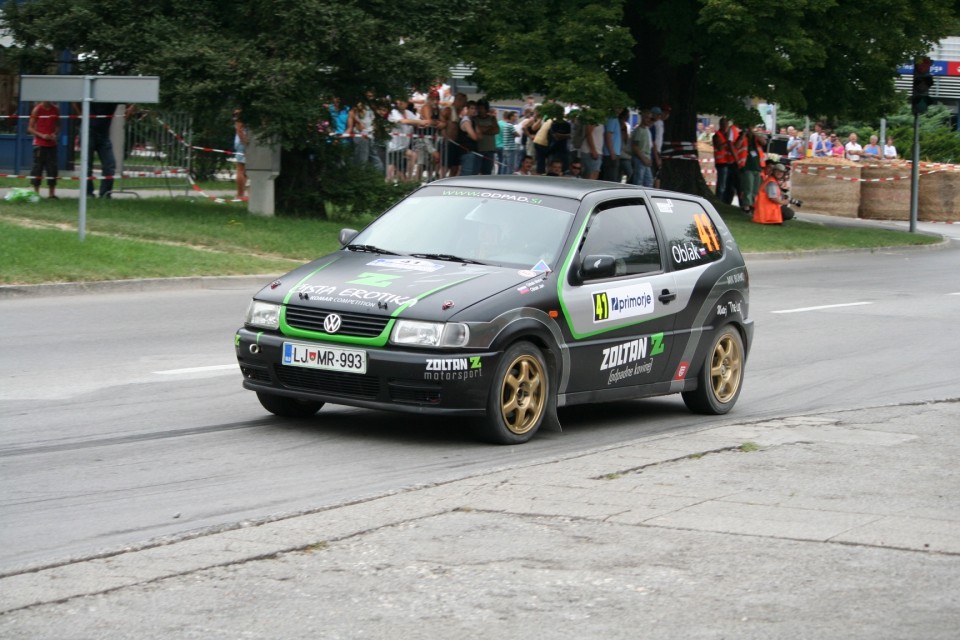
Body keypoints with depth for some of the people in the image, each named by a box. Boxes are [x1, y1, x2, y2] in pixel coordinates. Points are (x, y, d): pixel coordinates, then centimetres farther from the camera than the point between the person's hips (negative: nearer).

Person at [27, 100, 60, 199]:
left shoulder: (55, 110, 6)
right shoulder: (37, 110, -5)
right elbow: (30, 128, -4)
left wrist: (55, 134, -5)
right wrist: (42, 135, -17)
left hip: (52, 144, 4)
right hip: (39, 144, -4)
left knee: (52, 168, 2)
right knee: (37, 168, -3)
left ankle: (52, 193, 9)